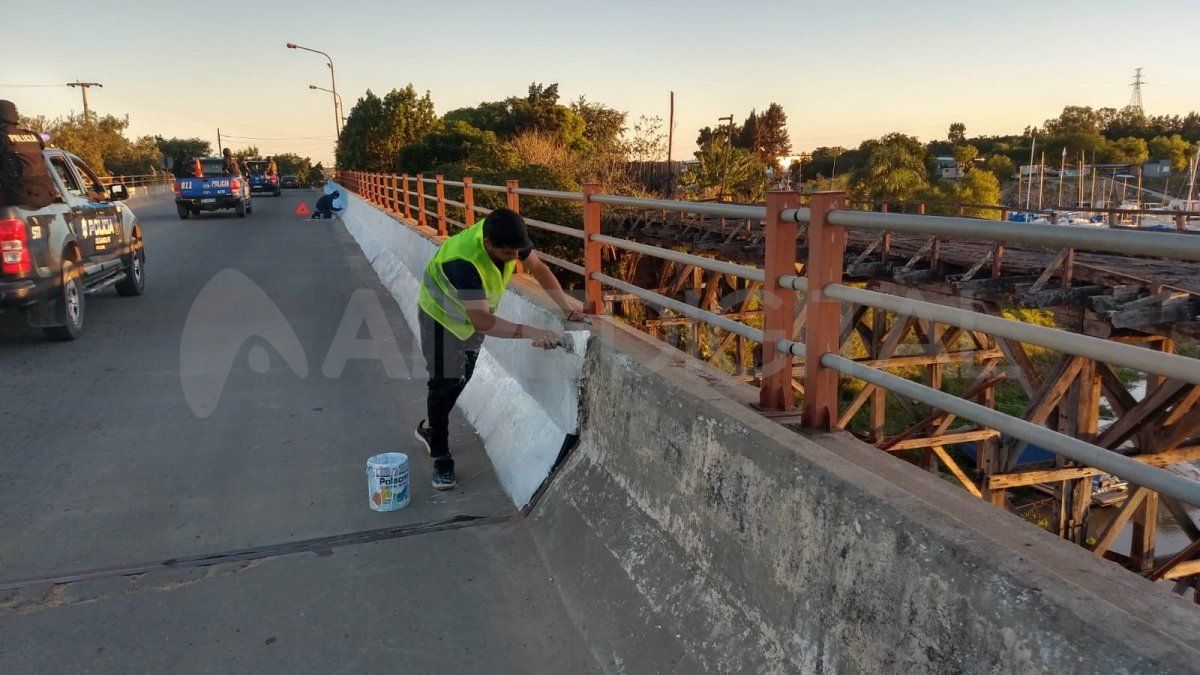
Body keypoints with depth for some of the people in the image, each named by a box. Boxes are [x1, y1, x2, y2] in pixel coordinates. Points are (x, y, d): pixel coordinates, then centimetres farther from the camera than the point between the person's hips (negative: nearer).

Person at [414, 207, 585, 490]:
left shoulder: (509, 238, -26)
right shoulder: (462, 262, -45)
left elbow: (539, 268, -11)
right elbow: (482, 321, -45)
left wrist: (567, 309, -18)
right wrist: (529, 332, -51)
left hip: (476, 313, 7)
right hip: (442, 315, -7)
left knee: (462, 377, 19)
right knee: (444, 383, -7)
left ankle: (428, 427, 42)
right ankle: (441, 459, 7)